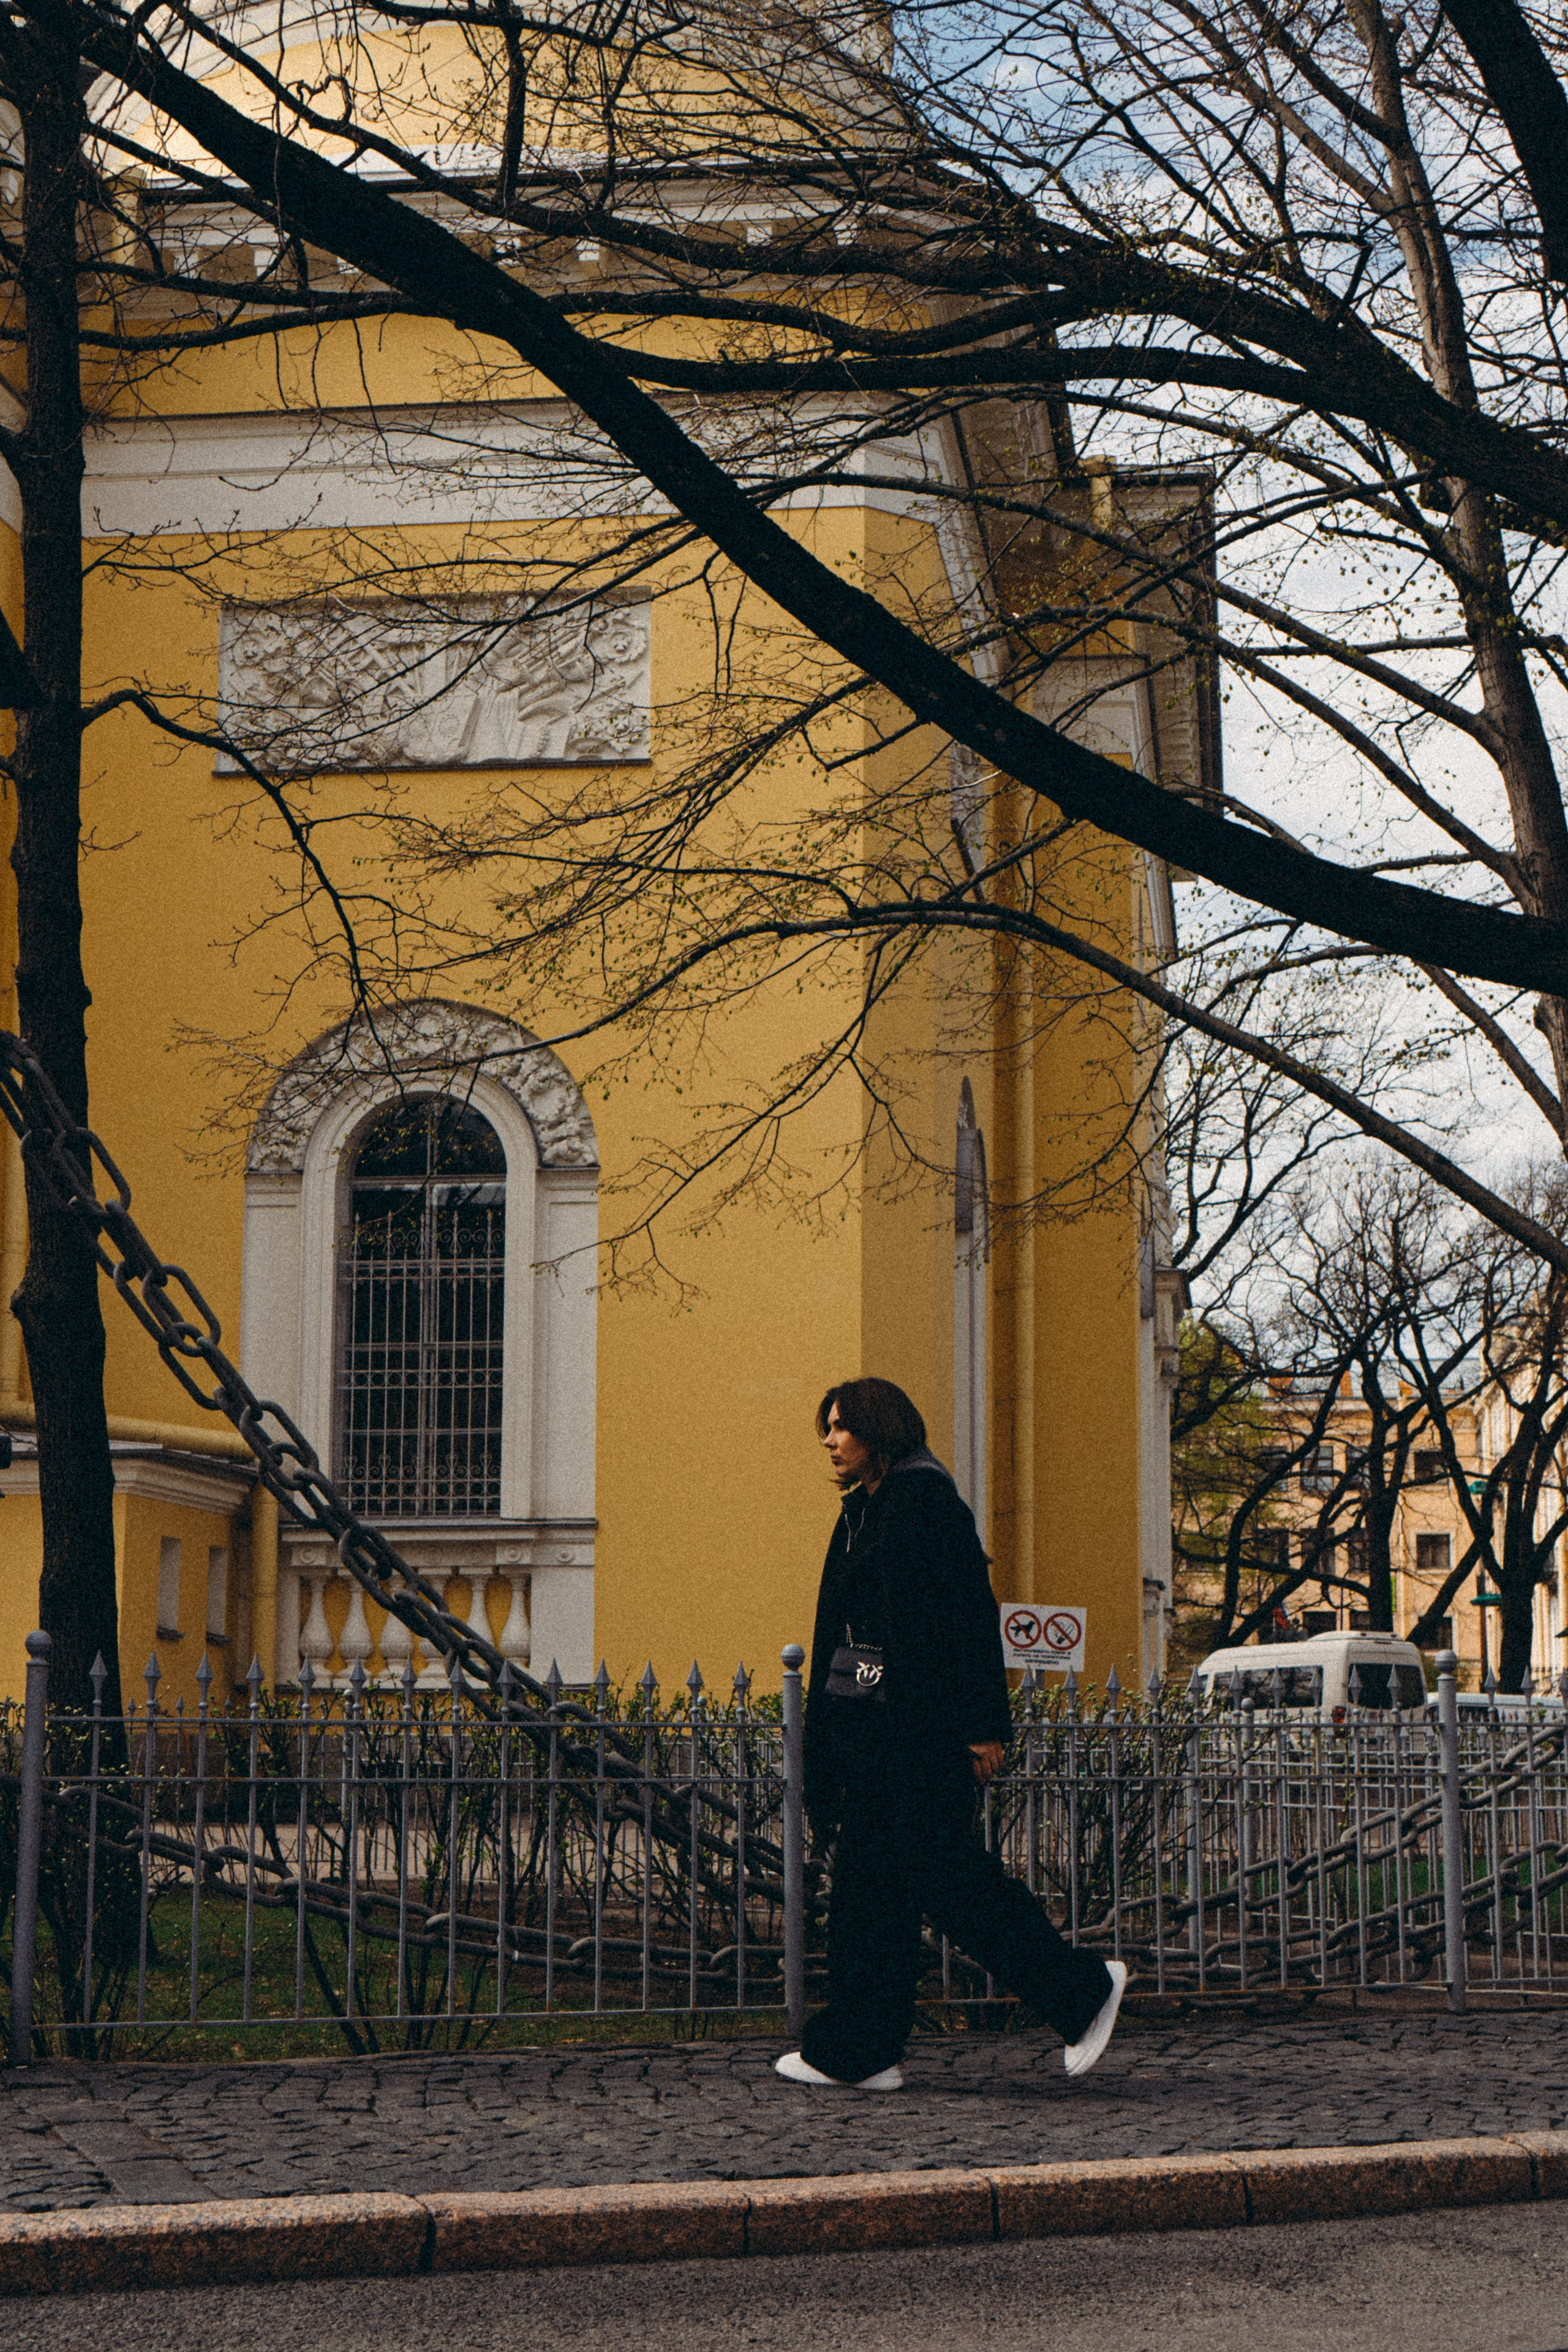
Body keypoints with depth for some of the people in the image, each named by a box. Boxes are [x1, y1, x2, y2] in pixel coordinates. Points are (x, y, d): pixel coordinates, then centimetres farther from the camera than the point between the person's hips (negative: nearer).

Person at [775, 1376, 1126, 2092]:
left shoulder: (928, 1503, -10)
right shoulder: (861, 1513, 17)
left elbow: (972, 1614, -14)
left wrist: (984, 1726, -19)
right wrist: (826, 1754, 19)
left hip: (926, 1726, -9)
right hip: (870, 1726, 9)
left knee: (942, 1872, -8)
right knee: (868, 1879, 6)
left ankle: (1085, 1988, 5)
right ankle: (858, 2052, 8)